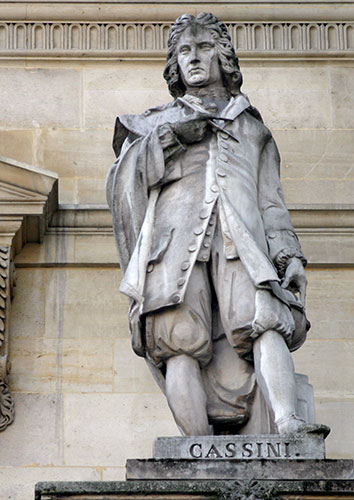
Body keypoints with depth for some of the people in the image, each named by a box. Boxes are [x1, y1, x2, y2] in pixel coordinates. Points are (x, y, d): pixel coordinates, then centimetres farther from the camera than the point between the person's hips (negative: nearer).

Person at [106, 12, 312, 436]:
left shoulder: (253, 127, 34)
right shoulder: (158, 122, 32)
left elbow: (272, 202, 24)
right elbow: (123, 180, 15)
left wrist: (289, 254, 7)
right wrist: (168, 136, 3)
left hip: (242, 239, 0)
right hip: (177, 236, 0)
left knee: (263, 322, -28)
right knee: (182, 340, -22)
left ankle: (289, 427, -46)